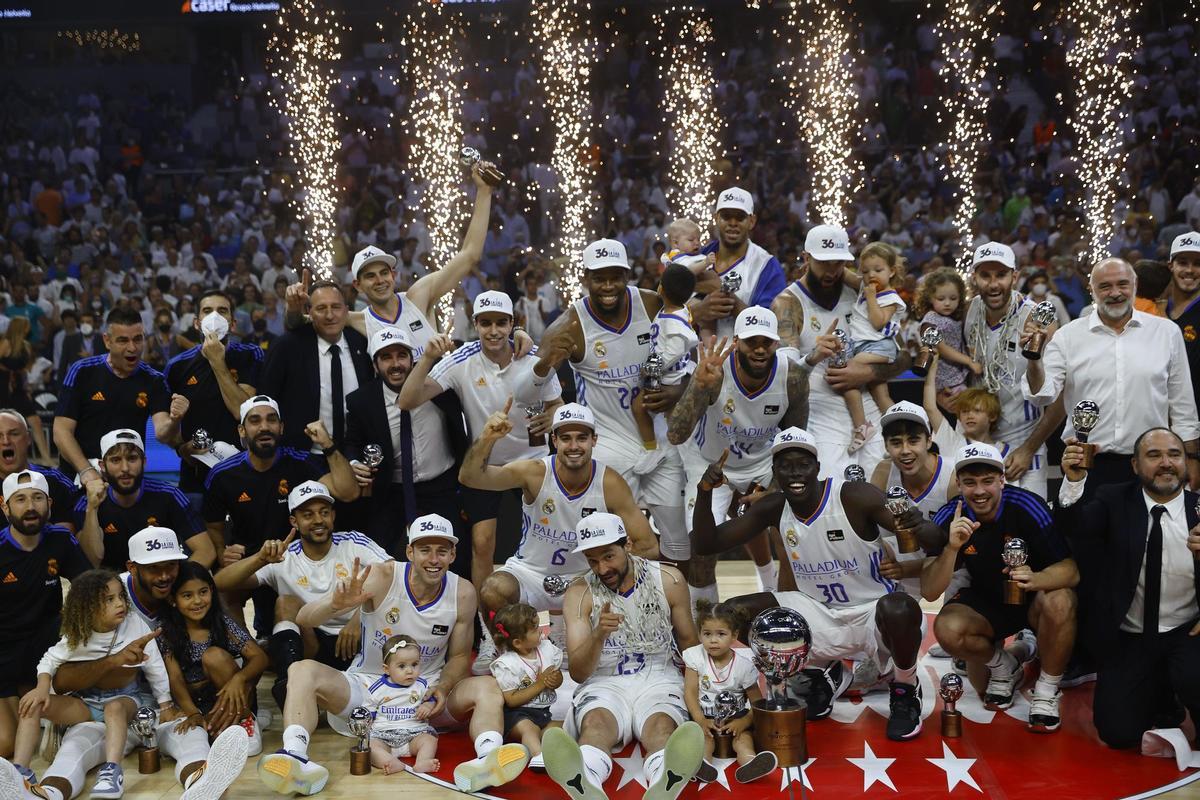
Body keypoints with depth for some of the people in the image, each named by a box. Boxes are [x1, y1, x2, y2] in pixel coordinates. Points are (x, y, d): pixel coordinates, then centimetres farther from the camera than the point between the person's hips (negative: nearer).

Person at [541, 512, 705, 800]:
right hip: (604, 682, 0)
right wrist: (598, 636, -25)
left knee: (662, 725, -35)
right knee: (595, 723, -35)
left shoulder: (669, 581, 3)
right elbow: (577, 673, -5)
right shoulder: (579, 594, 0)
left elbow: (689, 644, 14)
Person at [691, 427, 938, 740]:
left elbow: (932, 538, -19)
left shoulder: (855, 497, -20)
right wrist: (704, 492, -21)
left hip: (872, 611, -5)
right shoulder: (774, 509, -5)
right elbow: (707, 544, -5)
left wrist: (919, 526, -44)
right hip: (819, 614, 5)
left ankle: (905, 689, -3)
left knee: (899, 609, -40)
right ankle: (821, 671, 12)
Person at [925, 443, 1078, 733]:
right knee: (947, 629, -28)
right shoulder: (948, 519, -17)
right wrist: (951, 548, -40)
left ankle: (1047, 690, -10)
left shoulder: (1027, 506, -23)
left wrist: (1035, 579, -46)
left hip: (1033, 597, -2)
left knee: (1059, 602, -35)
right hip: (986, 602, 2)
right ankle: (1003, 665, 7)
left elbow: (1071, 570, -24)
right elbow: (929, 593, -23)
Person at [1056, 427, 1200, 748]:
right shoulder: (1115, 501, -1)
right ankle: (1161, 691, 24)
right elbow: (1076, 525, -20)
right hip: (1128, 638, 1)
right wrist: (1074, 481, -39)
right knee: (1118, 732, -7)